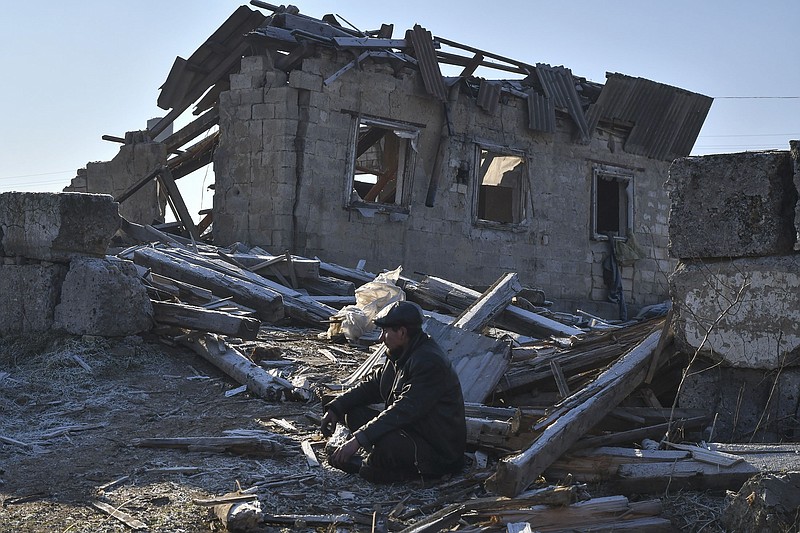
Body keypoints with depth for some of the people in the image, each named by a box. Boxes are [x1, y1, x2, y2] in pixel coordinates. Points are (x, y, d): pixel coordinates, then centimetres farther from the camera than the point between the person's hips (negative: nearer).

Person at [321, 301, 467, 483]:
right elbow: (372, 384, 17)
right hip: (411, 430, 10)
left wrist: (358, 439, -33)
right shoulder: (400, 356, 8)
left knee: (385, 443, -37)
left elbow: (404, 411, -31)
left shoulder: (430, 362, -25)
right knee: (353, 412, 4)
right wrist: (335, 408, 3)